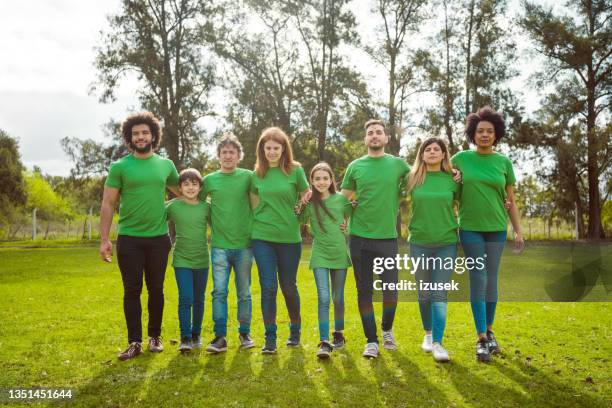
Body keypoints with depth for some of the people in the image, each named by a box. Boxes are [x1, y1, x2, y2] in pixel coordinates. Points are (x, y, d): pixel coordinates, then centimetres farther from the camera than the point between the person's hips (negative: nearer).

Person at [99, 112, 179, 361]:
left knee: (156, 290, 9)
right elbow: (108, 204, -2)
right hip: (129, 239, -2)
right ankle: (134, 342, 11)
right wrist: (104, 239, -8)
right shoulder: (120, 167, -2)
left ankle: (155, 337, 23)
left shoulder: (166, 165, 6)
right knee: (132, 291, 2)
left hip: (158, 239, 2)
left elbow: (182, 193, 20)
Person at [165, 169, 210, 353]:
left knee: (199, 300, 12)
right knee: (185, 298, -10)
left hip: (202, 260, 2)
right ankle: (185, 337, 1)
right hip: (181, 260, -2)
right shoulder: (173, 206, -5)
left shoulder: (206, 207, -1)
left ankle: (196, 333, 29)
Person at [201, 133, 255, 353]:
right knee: (219, 291, -1)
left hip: (244, 244, 0)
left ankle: (245, 333, 21)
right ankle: (220, 337, 5)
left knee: (244, 292, 9)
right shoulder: (210, 180, 4)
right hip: (219, 246, 1)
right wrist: (214, 224, 12)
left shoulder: (248, 176, 0)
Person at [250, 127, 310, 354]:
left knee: (288, 286, 10)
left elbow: (307, 199, 9)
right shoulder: (257, 174, 4)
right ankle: (270, 338, 8)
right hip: (262, 238, 1)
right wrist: (263, 219, 8)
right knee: (268, 287, -2)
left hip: (290, 238, -1)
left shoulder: (295, 170, -2)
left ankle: (295, 330, 33)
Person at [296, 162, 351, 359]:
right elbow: (301, 222, 3)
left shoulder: (341, 199, 0)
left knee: (338, 298, 13)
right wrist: (300, 206, -12)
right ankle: (324, 342, -9)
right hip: (320, 254, -1)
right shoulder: (308, 203, -2)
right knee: (323, 298, -11)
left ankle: (339, 333, 32)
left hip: (339, 253, 1)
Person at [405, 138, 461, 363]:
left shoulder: (453, 180, 0)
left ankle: (437, 343, -5)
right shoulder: (413, 178, 0)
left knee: (440, 293, -5)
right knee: (424, 293, 11)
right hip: (419, 242, 1)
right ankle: (428, 333, 30)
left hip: (447, 243, -1)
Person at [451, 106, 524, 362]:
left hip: (497, 229, 1)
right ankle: (481, 338, 0)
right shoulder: (461, 159, -1)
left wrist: (519, 231, 4)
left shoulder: (503, 162, 3)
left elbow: (511, 202, 7)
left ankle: (490, 331, 22)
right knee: (478, 279, -4)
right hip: (470, 228, -1)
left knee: (491, 280, 7)